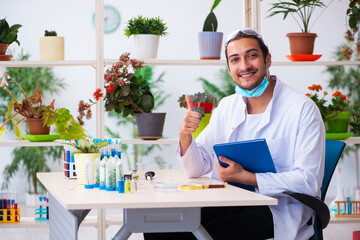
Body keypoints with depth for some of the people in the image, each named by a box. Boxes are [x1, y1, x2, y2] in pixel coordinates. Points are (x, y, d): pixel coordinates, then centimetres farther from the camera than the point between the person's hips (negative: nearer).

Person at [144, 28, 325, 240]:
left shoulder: (303, 109, -8)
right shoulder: (226, 107, 12)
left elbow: (309, 182, -17)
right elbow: (198, 168, 11)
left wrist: (244, 176, -21)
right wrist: (185, 135, -10)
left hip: (281, 211, -5)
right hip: (231, 204, 5)